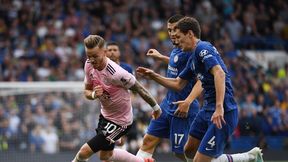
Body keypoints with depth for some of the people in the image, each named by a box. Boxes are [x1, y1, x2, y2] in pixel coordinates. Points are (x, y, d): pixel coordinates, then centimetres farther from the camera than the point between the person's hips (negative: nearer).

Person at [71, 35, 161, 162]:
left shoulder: (116, 73, -34)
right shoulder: (89, 65, -12)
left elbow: (138, 88, -19)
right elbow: (87, 91, 1)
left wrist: (155, 107, -6)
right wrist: (93, 94, -23)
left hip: (120, 121, -8)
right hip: (105, 115, 8)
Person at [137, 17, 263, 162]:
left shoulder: (202, 48, -12)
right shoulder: (193, 58, 19)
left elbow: (219, 73, -27)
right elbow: (178, 84, 29)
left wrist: (219, 107, -34)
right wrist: (153, 76, 21)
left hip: (222, 113, -10)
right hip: (208, 109, 10)